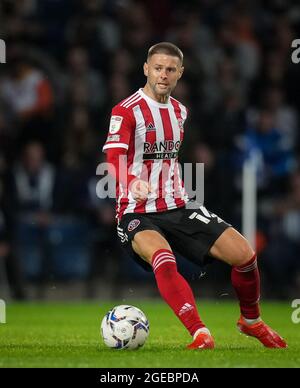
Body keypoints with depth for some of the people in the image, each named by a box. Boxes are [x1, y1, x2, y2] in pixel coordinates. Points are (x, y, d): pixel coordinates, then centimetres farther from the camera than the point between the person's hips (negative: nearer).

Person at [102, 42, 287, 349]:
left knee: (244, 254, -8)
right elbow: (114, 158, -25)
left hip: (178, 208, 6)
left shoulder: (179, 111, 13)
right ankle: (200, 334, -39)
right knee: (163, 259, -38)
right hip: (137, 213, -6)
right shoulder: (126, 110, -10)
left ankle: (251, 321, 19)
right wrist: (133, 183, -44)